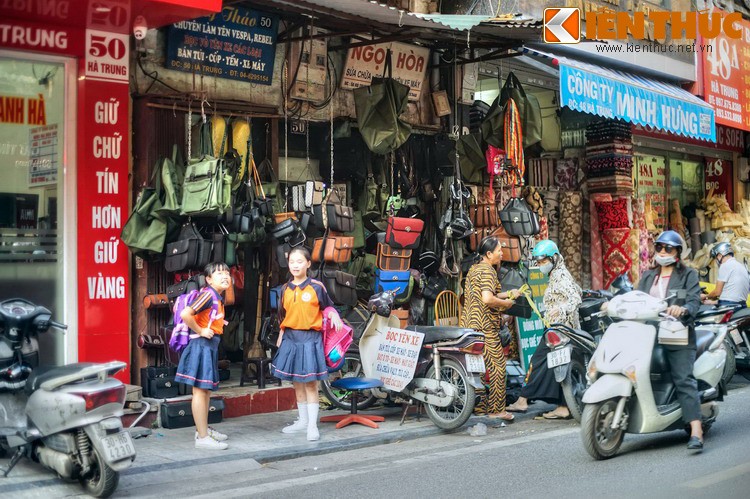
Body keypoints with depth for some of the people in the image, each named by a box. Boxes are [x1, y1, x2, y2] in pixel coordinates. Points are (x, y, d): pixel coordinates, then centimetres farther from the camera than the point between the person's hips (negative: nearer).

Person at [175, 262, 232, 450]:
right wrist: (200, 331, -18)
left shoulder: (219, 298, 13)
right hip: (202, 345, -10)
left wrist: (219, 323, 10)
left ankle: (203, 429, 29)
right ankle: (203, 438, -2)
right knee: (200, 390, -5)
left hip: (211, 346, 10)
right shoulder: (208, 294, -16)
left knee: (207, 390, 17)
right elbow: (185, 314, -27)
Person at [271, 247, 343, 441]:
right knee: (297, 382, 12)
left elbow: (327, 306, 6)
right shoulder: (285, 289, 8)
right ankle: (303, 420, 25)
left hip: (310, 338, -5)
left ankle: (312, 425, 3)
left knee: (310, 383, -3)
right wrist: (281, 336, 13)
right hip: (290, 338, 5)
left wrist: (334, 315, -14)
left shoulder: (316, 287, -5)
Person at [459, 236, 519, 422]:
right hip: (485, 328, -9)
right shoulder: (487, 270, -13)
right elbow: (487, 299, -26)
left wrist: (508, 293, 21)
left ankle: (479, 405, 18)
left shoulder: (473, 269, 17)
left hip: (468, 325, 10)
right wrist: (506, 303, -10)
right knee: (496, 366, -1)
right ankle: (496, 409, 2)